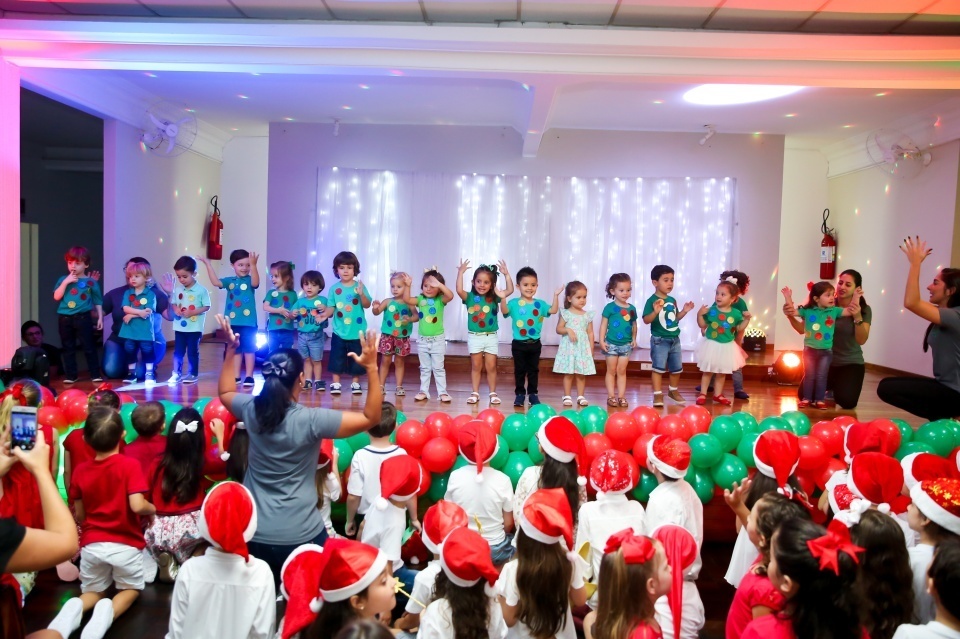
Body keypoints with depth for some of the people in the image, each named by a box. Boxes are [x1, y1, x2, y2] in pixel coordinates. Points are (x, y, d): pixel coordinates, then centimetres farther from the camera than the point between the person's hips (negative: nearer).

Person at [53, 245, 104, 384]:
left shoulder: (91, 282, 0)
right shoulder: (63, 279, 7)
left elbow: (98, 301, 4)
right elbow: (56, 297, -4)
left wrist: (100, 317, 1)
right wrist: (66, 282, -12)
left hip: (83, 318, -3)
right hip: (65, 318, 3)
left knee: (89, 347, 1)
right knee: (68, 348, 10)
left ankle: (95, 374, 7)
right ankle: (70, 375, 17)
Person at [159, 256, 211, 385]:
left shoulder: (201, 290, -10)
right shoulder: (177, 290, 4)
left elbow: (206, 307, -10)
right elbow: (174, 304, 12)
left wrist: (192, 312, -19)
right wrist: (176, 309, -11)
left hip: (195, 328, -4)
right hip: (179, 327, 4)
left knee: (193, 352, 4)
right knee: (178, 351, 9)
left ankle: (193, 374, 14)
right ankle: (176, 373, 17)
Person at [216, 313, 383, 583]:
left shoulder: (250, 411, -8)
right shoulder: (311, 420, -21)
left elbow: (225, 393, 17)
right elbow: (371, 418, -15)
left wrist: (230, 350, 16)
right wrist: (372, 368, -20)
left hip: (253, 532, 4)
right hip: (300, 535, -4)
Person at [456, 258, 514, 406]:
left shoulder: (494, 298, -1)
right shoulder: (470, 297, -4)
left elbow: (510, 290, -10)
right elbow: (459, 290, -23)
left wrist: (506, 274, -18)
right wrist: (460, 272, -26)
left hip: (491, 337, 1)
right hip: (474, 337, 0)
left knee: (491, 367, 5)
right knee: (476, 366, 9)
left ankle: (493, 393, 15)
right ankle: (475, 393, 16)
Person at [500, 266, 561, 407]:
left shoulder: (540, 304, 2)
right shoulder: (514, 303, -6)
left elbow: (553, 311, -9)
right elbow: (504, 311, -22)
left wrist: (556, 295, -17)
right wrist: (502, 298, -38)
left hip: (535, 343, 2)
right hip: (519, 343, -2)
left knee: (533, 370, 11)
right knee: (519, 370, 8)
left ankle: (533, 394, 20)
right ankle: (520, 394, 17)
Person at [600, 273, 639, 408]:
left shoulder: (632, 308, 3)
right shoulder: (610, 307, -9)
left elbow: (634, 325, 12)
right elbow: (604, 324, -8)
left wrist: (634, 339, 5)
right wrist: (602, 340, -12)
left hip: (626, 344, 3)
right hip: (611, 343, -3)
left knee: (622, 371, 9)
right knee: (611, 371, 6)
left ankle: (621, 397, 14)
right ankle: (611, 396, 11)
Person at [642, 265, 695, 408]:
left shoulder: (672, 300, 7)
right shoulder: (652, 300, -15)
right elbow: (646, 320, -24)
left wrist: (684, 311, 4)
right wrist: (655, 312, -40)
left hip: (674, 339, 7)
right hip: (659, 340, -7)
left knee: (677, 367, 18)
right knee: (658, 367, -3)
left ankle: (673, 390, 37)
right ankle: (658, 394, 5)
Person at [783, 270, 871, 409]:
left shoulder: (864, 310, -9)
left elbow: (861, 340, -19)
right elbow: (802, 329, -12)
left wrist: (858, 317, -36)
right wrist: (791, 316, -33)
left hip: (851, 363, -1)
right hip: (825, 360, 1)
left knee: (847, 401, -21)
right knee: (805, 395, -13)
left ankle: (836, 388, 17)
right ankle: (829, 387, 22)